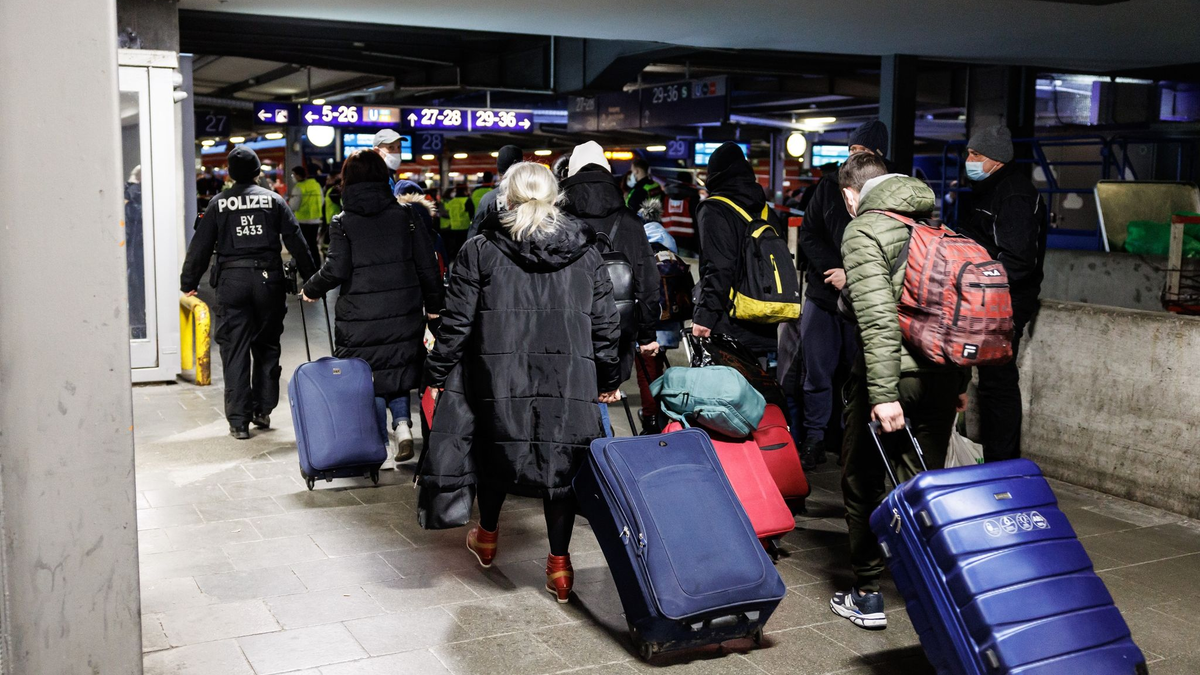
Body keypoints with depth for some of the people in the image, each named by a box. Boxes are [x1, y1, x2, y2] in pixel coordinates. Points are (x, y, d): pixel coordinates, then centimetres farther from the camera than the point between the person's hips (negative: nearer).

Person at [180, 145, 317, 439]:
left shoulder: (218, 204, 5)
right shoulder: (273, 200, 6)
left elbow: (200, 247, 5)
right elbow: (297, 241, 4)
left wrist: (188, 283, 14)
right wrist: (311, 278, 10)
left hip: (231, 281, -1)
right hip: (268, 280, 1)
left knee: (235, 350, 3)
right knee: (267, 345, 14)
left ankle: (239, 420, 2)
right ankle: (263, 410, 17)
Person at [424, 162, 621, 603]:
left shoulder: (480, 253, -3)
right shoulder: (586, 253, 4)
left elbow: (457, 323, -3)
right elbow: (604, 325, 7)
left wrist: (437, 375, 8)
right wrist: (608, 379, 18)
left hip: (501, 380, -1)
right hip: (571, 382, 1)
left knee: (495, 451, 20)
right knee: (563, 463, 11)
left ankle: (487, 537, 41)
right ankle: (559, 564, 17)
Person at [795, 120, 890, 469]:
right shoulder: (830, 184, 7)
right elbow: (808, 234, 8)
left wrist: (852, 276, -15)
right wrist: (833, 270, -6)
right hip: (822, 295, 2)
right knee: (817, 373, 4)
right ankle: (814, 439, 13)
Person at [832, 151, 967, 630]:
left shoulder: (863, 232, -6)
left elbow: (878, 318, -19)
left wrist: (883, 394, -22)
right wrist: (960, 381, 20)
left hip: (893, 375, -6)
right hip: (942, 375, 6)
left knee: (863, 483, 9)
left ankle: (867, 595, 15)